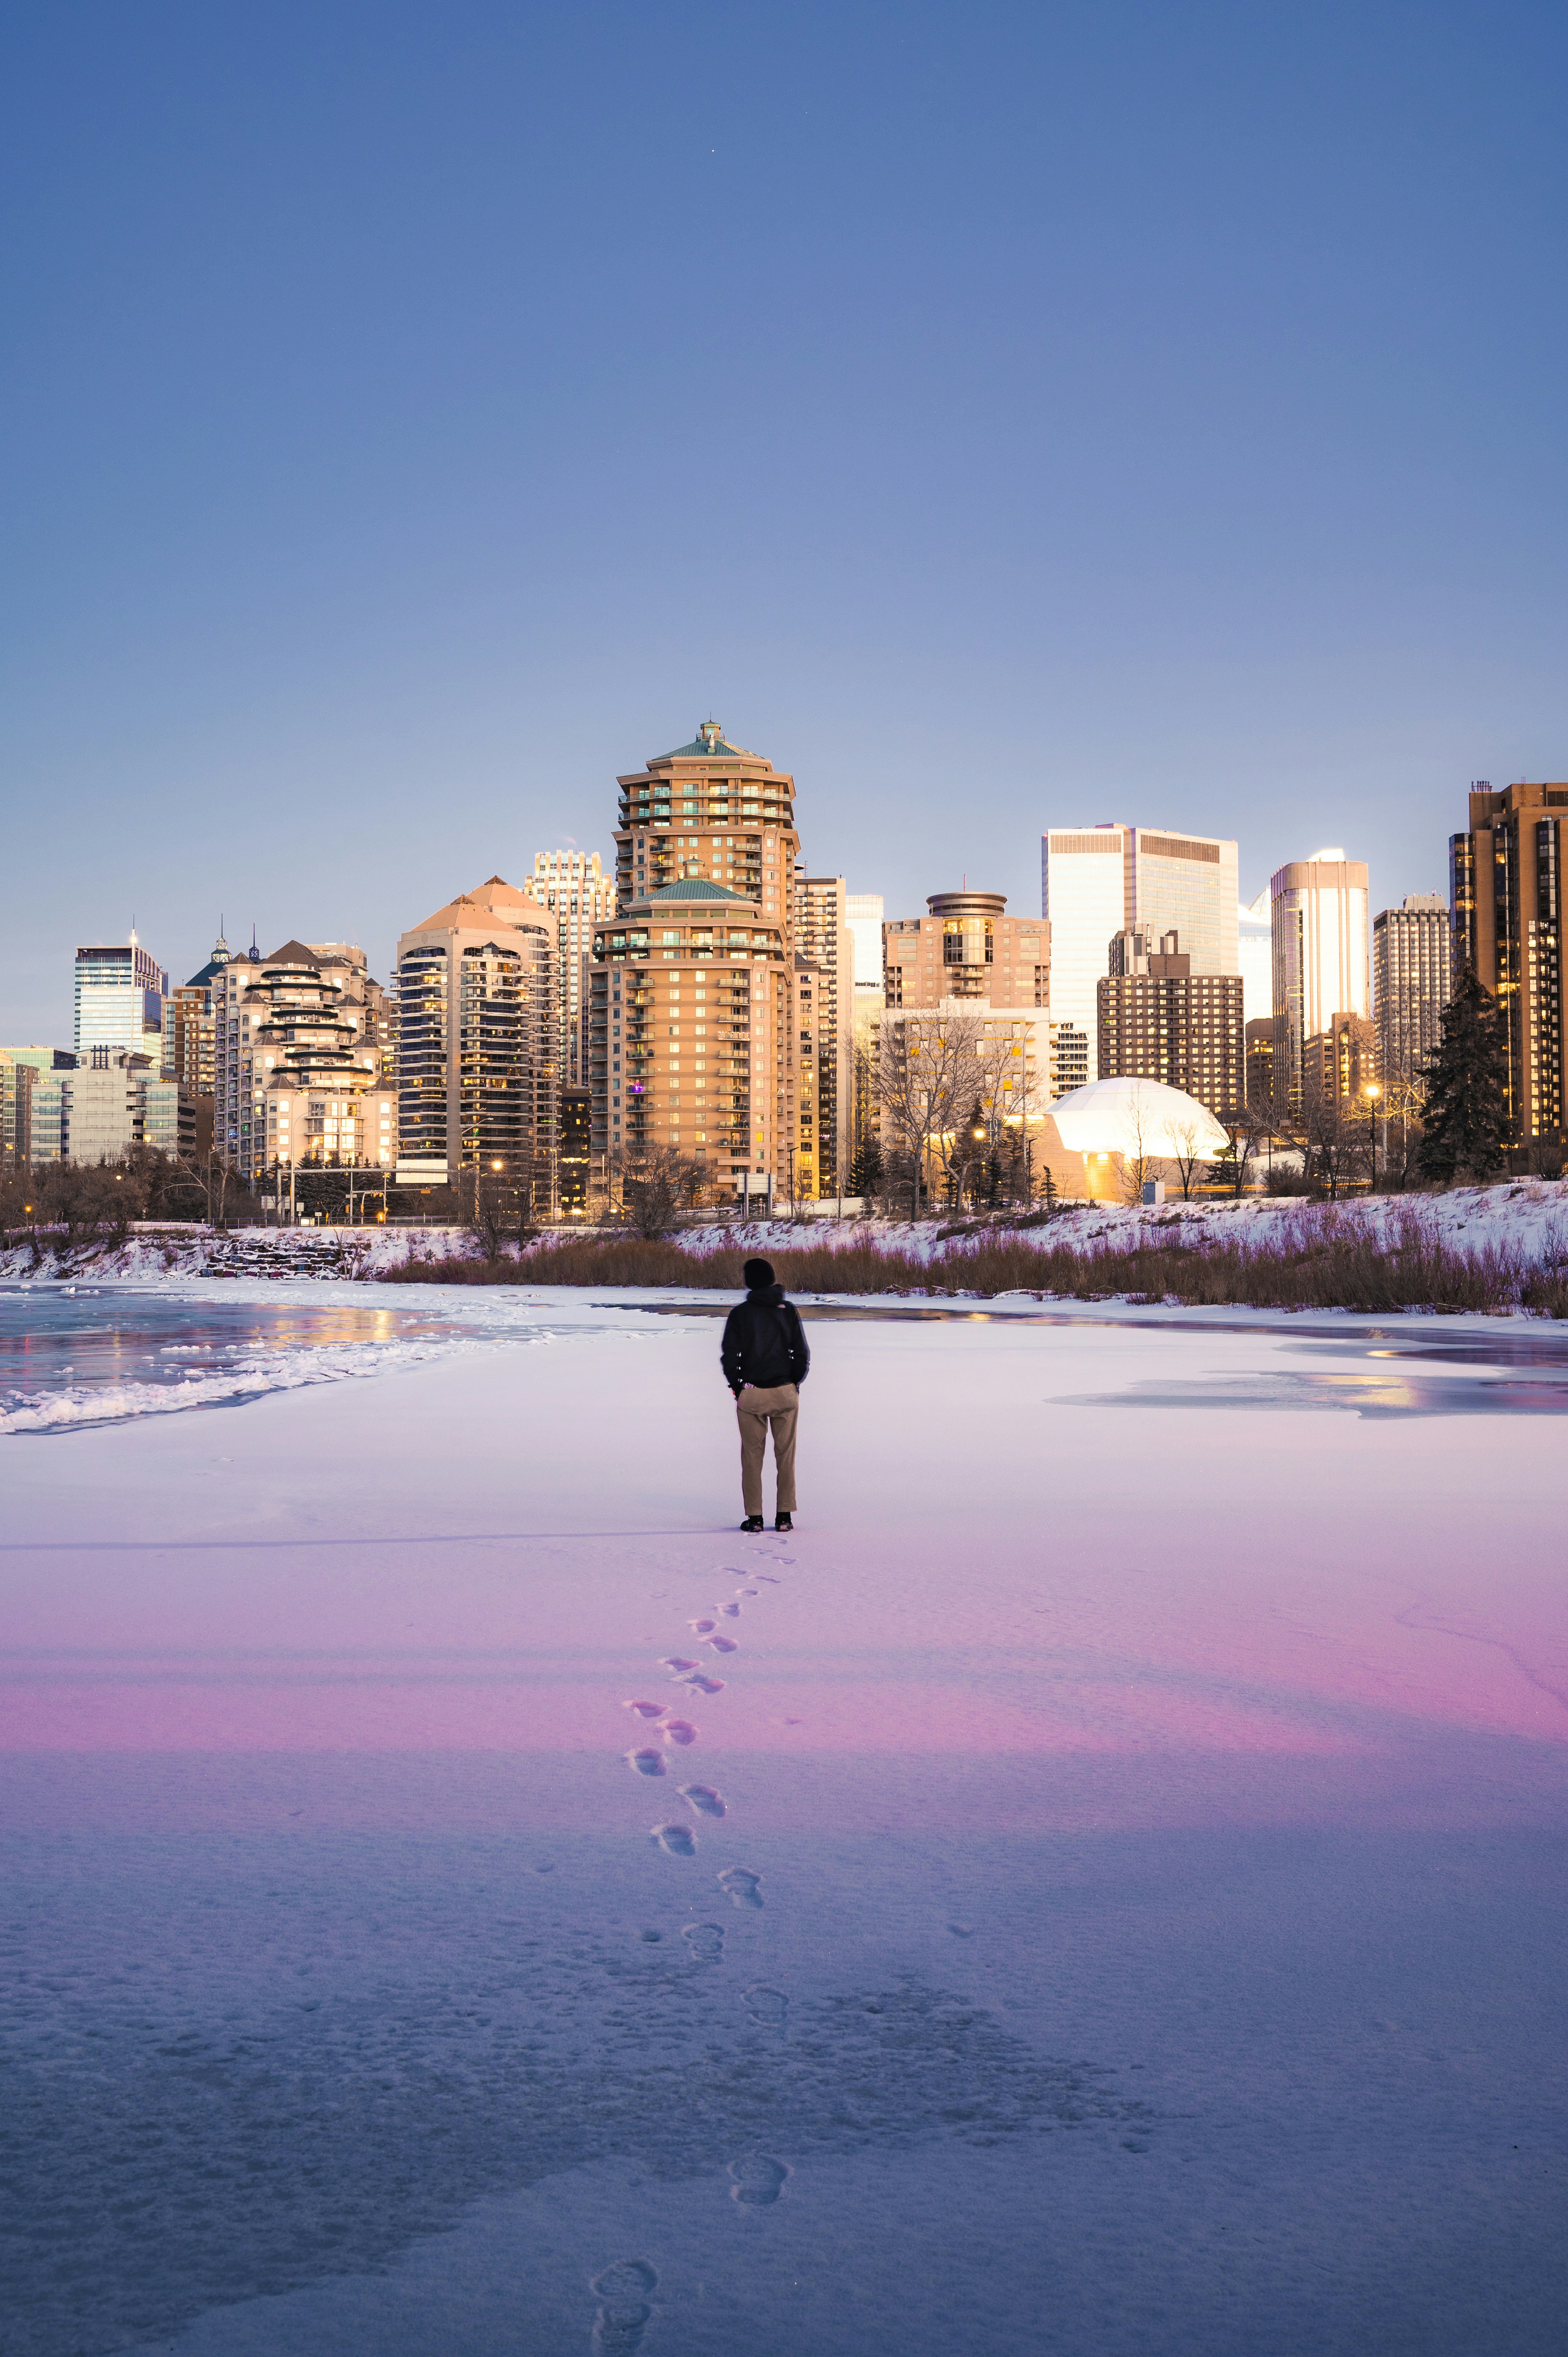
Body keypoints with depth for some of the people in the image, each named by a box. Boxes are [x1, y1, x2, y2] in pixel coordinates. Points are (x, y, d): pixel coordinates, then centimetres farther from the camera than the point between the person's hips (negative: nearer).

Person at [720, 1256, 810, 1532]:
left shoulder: (740, 1313, -4)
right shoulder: (789, 1311, 0)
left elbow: (729, 1354, -8)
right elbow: (802, 1354, -1)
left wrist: (737, 1385, 3)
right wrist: (794, 1384, 10)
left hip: (750, 1395, -1)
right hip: (786, 1393, 1)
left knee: (752, 1456, 7)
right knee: (786, 1455, 9)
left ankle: (754, 1517, 6)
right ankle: (784, 1516, 8)